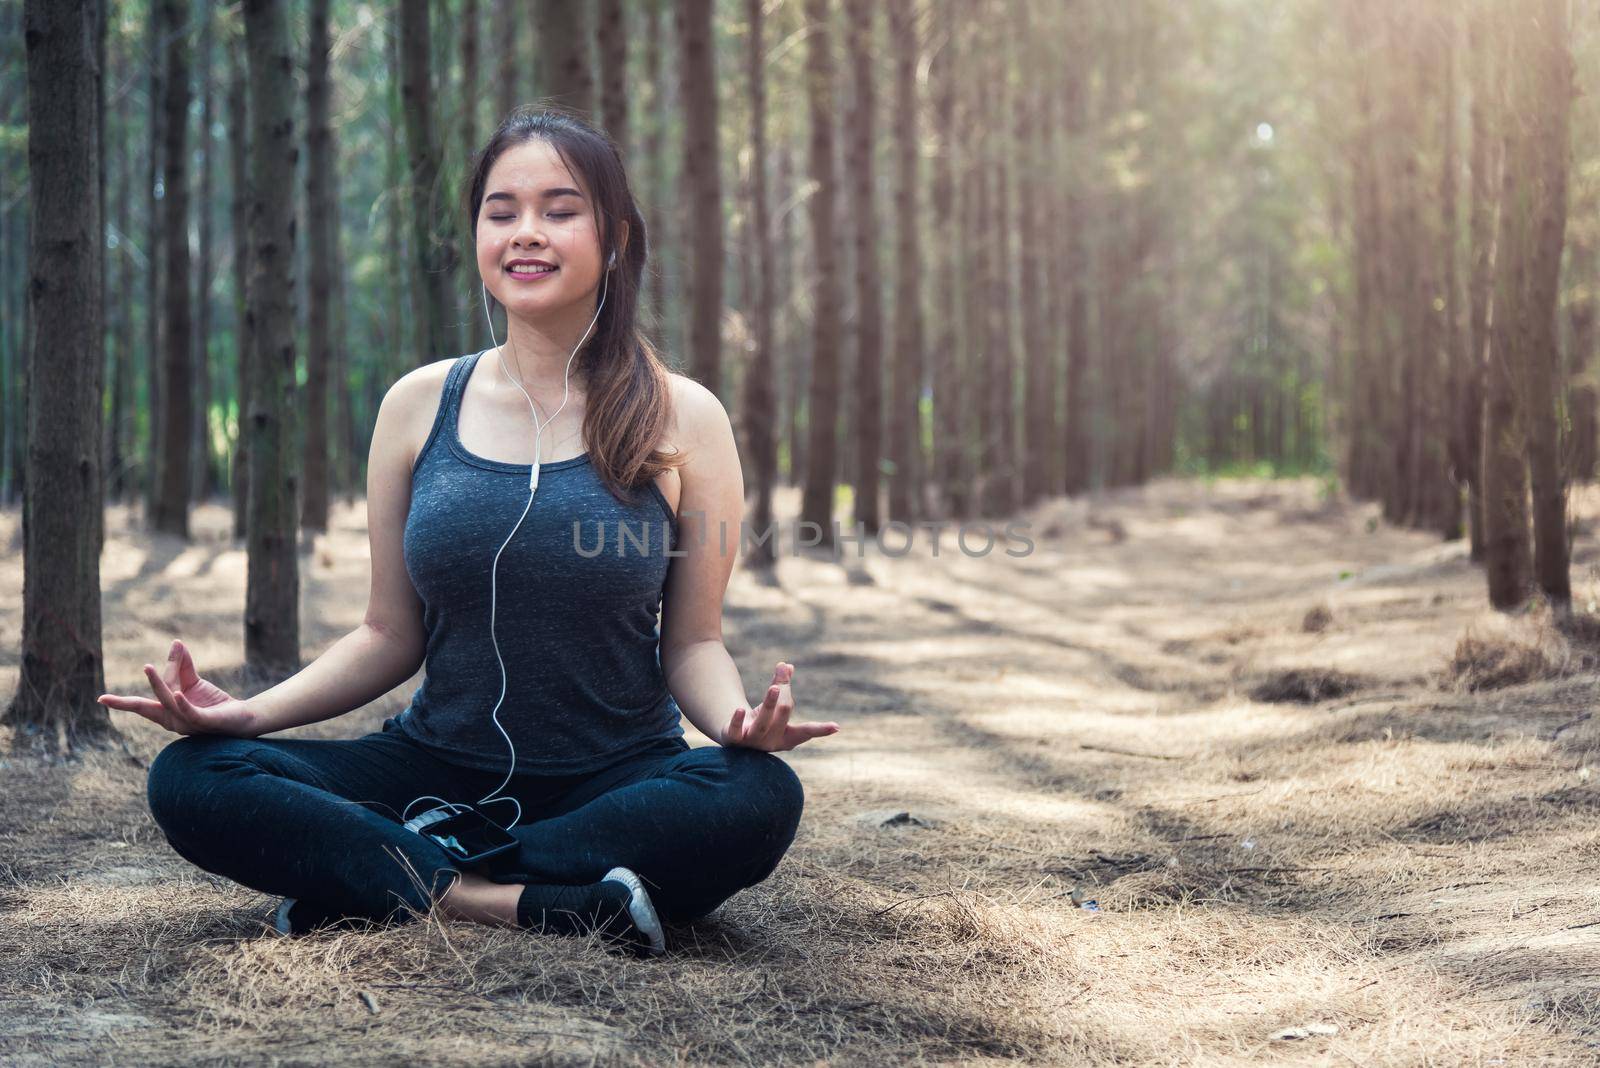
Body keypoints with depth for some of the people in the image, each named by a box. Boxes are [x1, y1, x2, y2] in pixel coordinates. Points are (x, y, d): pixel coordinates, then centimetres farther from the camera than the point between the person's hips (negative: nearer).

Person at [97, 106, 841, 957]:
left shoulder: (681, 420, -1)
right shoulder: (419, 407, 4)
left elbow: (692, 642, 0)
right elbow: (390, 637, 7)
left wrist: (738, 719, -22)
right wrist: (252, 710, -9)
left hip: (613, 781, -1)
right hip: (438, 772, 1)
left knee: (759, 799, -34)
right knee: (192, 777, -20)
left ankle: (384, 888, -22)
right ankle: (536, 903, -26)